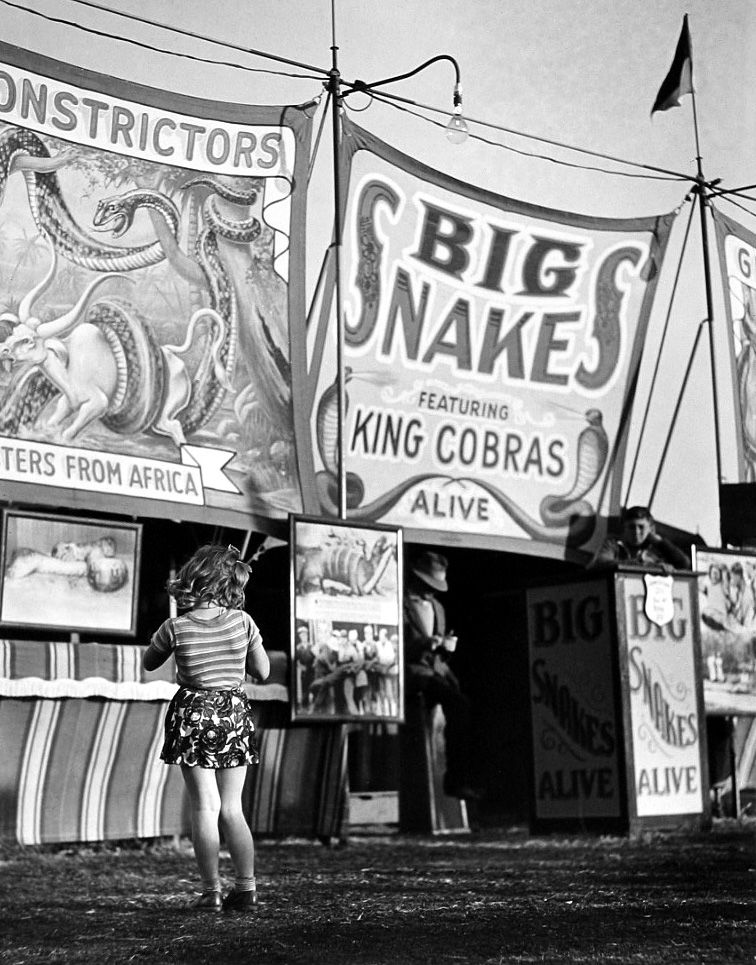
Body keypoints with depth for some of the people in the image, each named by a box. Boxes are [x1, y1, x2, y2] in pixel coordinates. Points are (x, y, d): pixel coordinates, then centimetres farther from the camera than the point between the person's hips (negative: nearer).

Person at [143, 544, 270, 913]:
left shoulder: (176, 627, -10)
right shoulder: (242, 622, -8)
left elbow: (149, 663, 8)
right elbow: (263, 672, 2)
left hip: (193, 715, -2)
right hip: (235, 713, 2)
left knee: (204, 807, 2)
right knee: (231, 808, 11)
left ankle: (211, 891, 1)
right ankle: (246, 886, 8)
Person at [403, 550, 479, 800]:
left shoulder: (437, 607, 23)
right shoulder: (401, 605, -2)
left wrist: (446, 646, 3)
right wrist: (428, 643, -19)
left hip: (437, 667, 7)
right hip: (412, 669, -7)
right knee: (458, 703, -28)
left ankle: (461, 777, -18)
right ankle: (457, 778, -21)